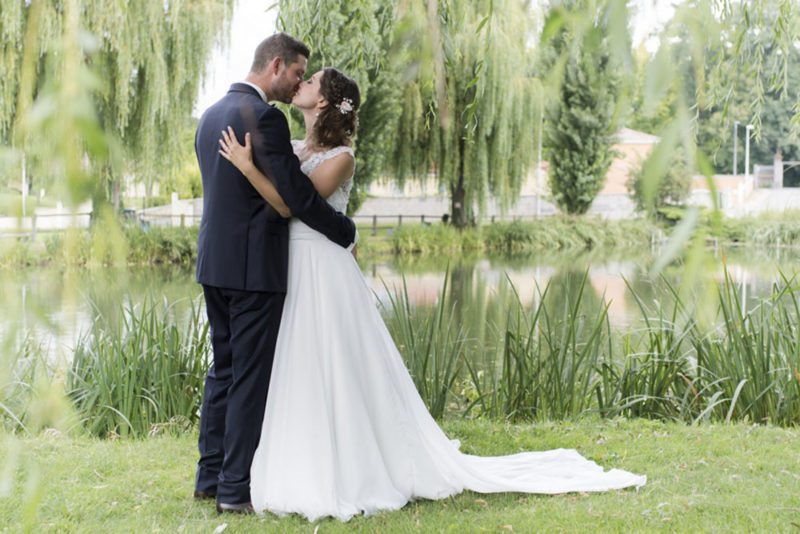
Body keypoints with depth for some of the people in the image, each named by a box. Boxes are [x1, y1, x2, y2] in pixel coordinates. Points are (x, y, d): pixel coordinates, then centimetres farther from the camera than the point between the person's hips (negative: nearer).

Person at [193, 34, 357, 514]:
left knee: (225, 370, 16)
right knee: (251, 377, -2)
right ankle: (237, 488, 3)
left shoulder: (213, 114, 14)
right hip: (253, 264, -9)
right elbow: (296, 194, -17)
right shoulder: (264, 117, -16)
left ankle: (211, 476, 23)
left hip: (215, 260, 9)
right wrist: (346, 232, -4)